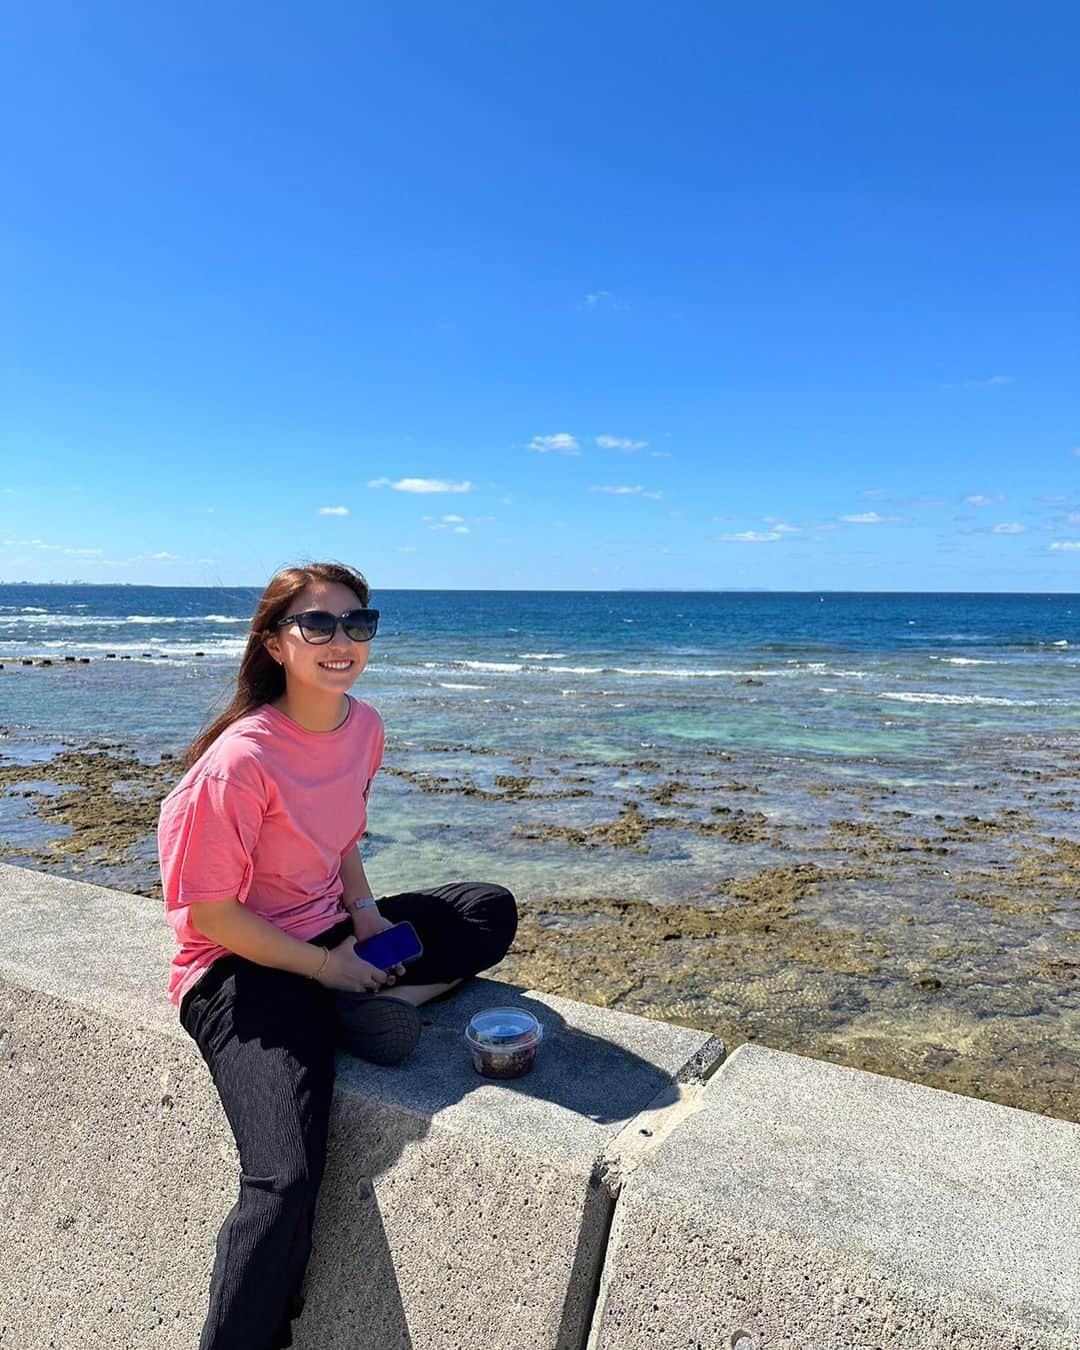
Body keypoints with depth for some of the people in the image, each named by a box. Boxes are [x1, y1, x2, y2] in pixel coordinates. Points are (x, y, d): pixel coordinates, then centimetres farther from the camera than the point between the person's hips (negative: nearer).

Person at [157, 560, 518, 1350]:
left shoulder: (363, 726, -2)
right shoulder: (239, 761, -24)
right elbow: (212, 915, -18)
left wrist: (364, 911, -2)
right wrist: (326, 967, -14)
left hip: (334, 936, 8)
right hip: (242, 966, -7)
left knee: (491, 911, 4)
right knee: (286, 1182, -20)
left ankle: (391, 1001, -11)